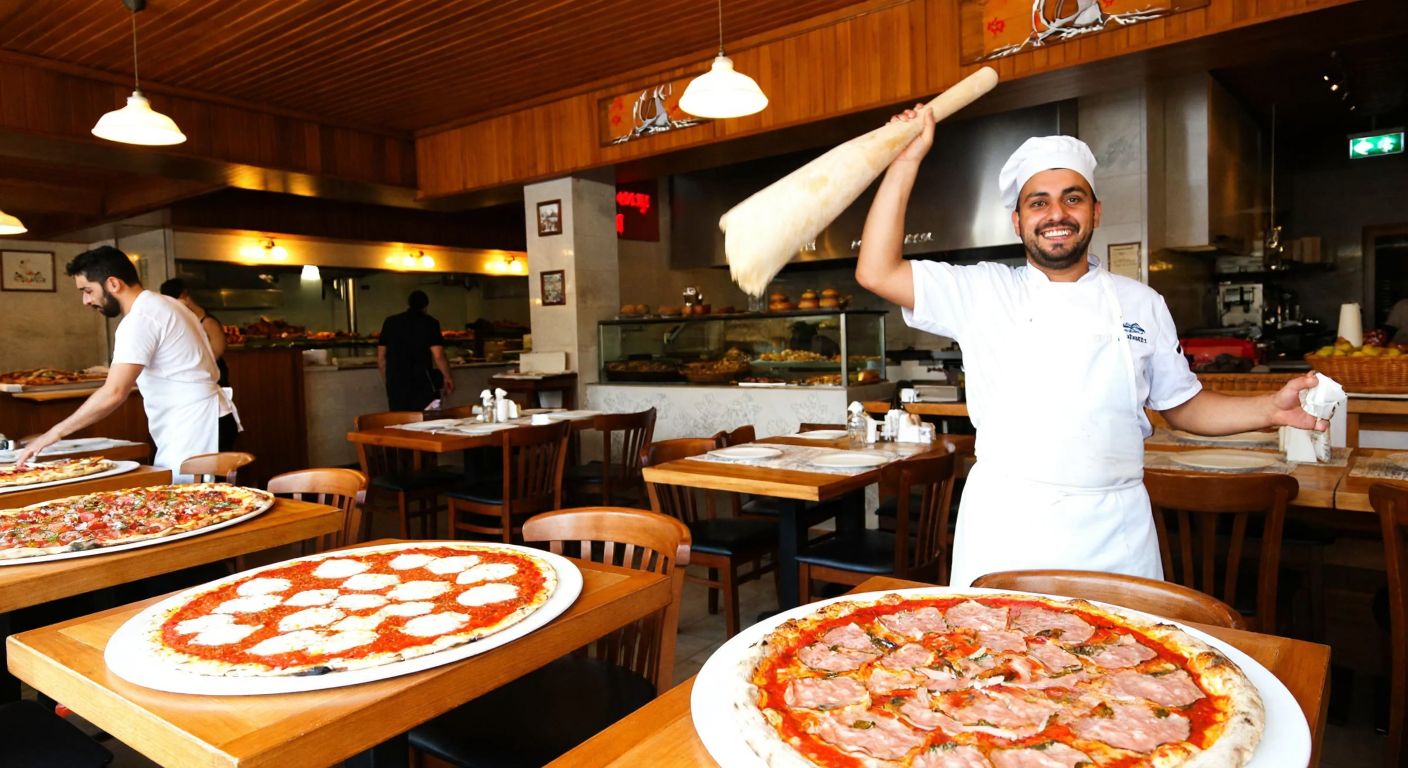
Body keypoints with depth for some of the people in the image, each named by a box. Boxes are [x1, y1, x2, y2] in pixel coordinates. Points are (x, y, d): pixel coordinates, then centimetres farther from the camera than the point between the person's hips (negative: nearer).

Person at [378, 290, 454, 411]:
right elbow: (438, 356, -9)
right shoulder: (429, 323, -2)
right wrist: (447, 378, 5)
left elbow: (380, 358, 12)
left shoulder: (390, 322, 10)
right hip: (422, 384, -4)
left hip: (395, 384, 4)